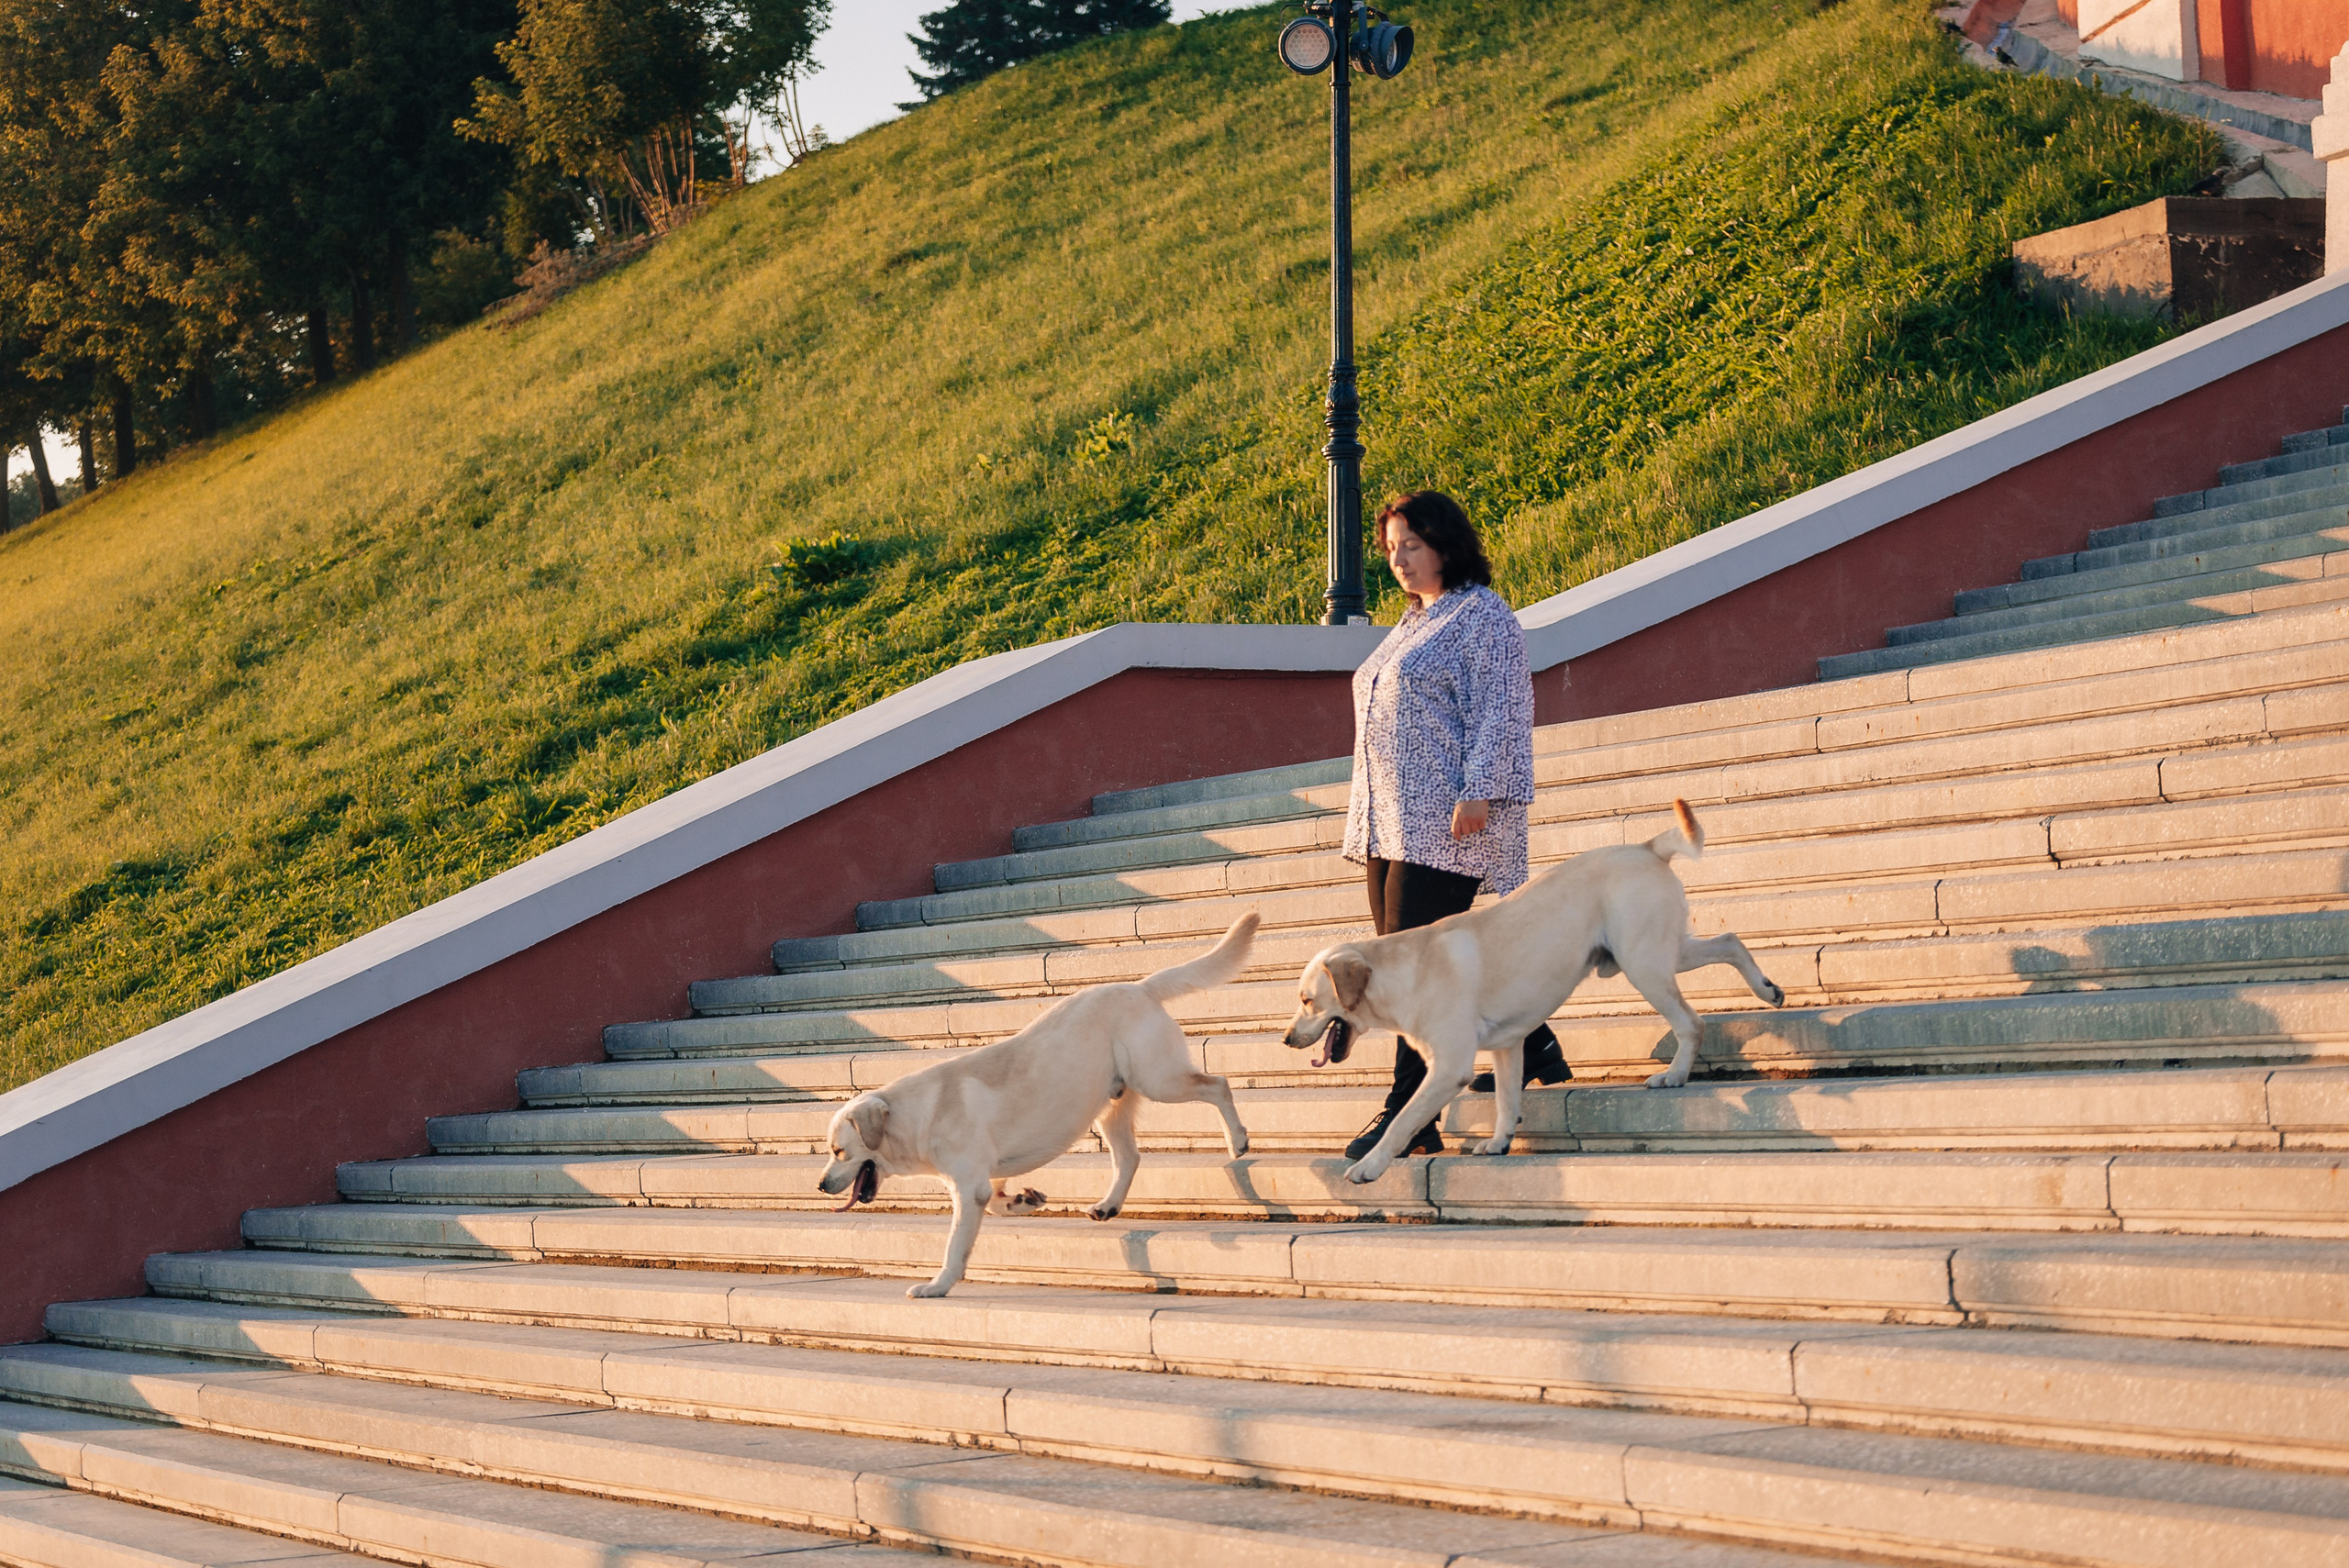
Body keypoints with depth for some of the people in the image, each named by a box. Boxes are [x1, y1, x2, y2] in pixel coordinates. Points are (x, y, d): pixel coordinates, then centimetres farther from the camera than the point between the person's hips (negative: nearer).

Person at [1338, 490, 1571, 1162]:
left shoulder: (1484, 616, -5)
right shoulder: (1414, 623, 22)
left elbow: (1498, 712, -13)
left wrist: (1477, 792, -20)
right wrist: (1364, 799, 22)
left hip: (1445, 820, -9)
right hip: (1390, 819, 9)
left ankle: (1407, 1111, -11)